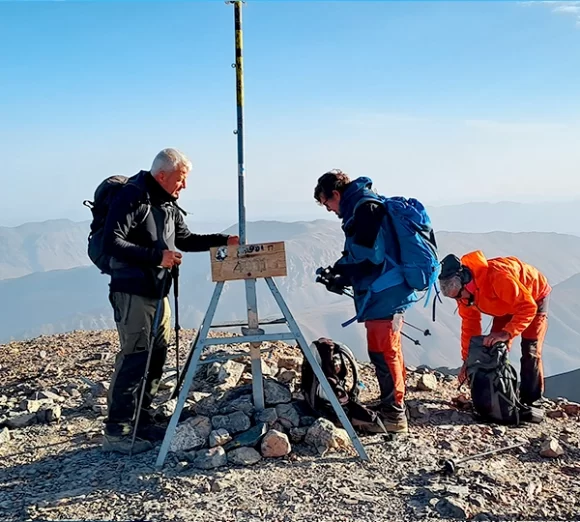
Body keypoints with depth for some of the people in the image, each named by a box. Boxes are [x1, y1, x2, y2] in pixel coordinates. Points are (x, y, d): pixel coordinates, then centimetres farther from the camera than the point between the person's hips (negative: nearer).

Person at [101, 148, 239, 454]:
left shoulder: (168, 205, 17)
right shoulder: (132, 198, -13)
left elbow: (185, 240, 25)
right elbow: (111, 243, -20)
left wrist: (224, 241, 15)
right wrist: (156, 256, -23)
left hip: (158, 292, 9)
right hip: (132, 292, -9)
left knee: (156, 356, 10)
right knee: (134, 357, -10)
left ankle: (143, 422, 20)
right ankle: (116, 432, -3)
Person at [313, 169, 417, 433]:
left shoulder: (365, 208, -14)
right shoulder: (362, 208, 18)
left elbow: (366, 255, -21)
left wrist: (337, 270, -5)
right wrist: (341, 279, 13)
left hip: (383, 297, -11)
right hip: (385, 294, 11)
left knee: (383, 353, -4)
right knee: (388, 352, 17)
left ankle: (393, 416, 3)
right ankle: (394, 408, 28)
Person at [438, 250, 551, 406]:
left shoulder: (496, 276, -43)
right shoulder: (462, 288, -19)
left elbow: (528, 307, -40)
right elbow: (469, 322, -9)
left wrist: (507, 333, -49)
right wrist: (467, 359, -9)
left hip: (534, 296, -6)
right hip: (507, 303, 7)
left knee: (530, 351, -11)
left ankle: (530, 403, -5)